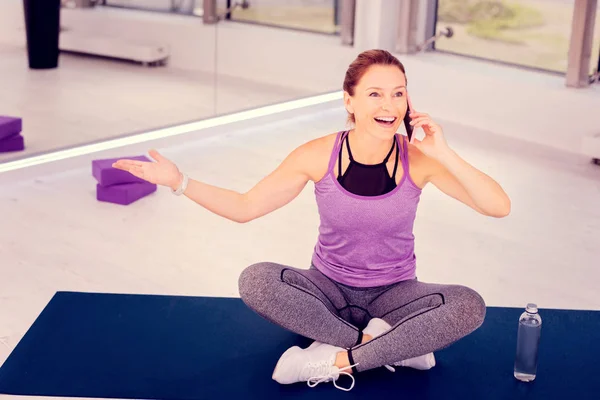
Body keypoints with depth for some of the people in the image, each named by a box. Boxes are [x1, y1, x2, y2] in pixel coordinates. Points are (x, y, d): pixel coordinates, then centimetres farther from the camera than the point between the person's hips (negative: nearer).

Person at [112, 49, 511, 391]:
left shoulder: (418, 159, -17)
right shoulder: (319, 155, -16)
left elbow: (500, 207, -22)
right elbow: (244, 207, -8)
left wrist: (445, 155, -32)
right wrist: (179, 182, -19)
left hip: (394, 293, 0)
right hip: (329, 289, 0)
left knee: (469, 306, -28)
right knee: (256, 281, -28)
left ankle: (336, 360, -22)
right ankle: (394, 346, -20)